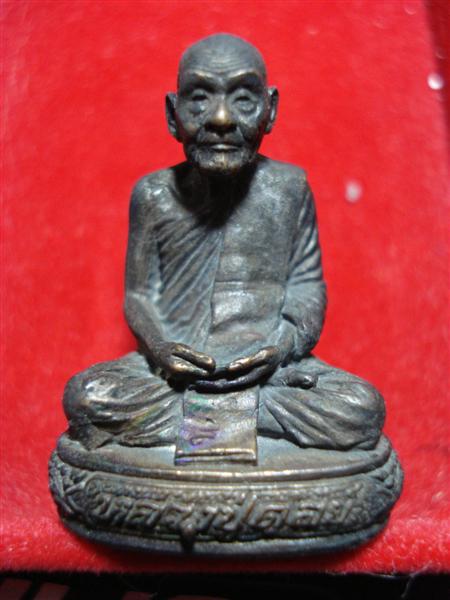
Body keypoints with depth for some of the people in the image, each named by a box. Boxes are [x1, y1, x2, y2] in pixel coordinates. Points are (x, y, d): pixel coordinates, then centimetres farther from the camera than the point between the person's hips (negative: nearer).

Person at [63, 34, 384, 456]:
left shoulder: (288, 188, 1)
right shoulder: (154, 195, 2)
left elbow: (308, 286, 4)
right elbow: (139, 294, 5)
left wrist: (287, 343, -15)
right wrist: (159, 345, -15)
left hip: (267, 364, 0)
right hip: (172, 367, 1)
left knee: (362, 409, -23)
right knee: (84, 396, -25)